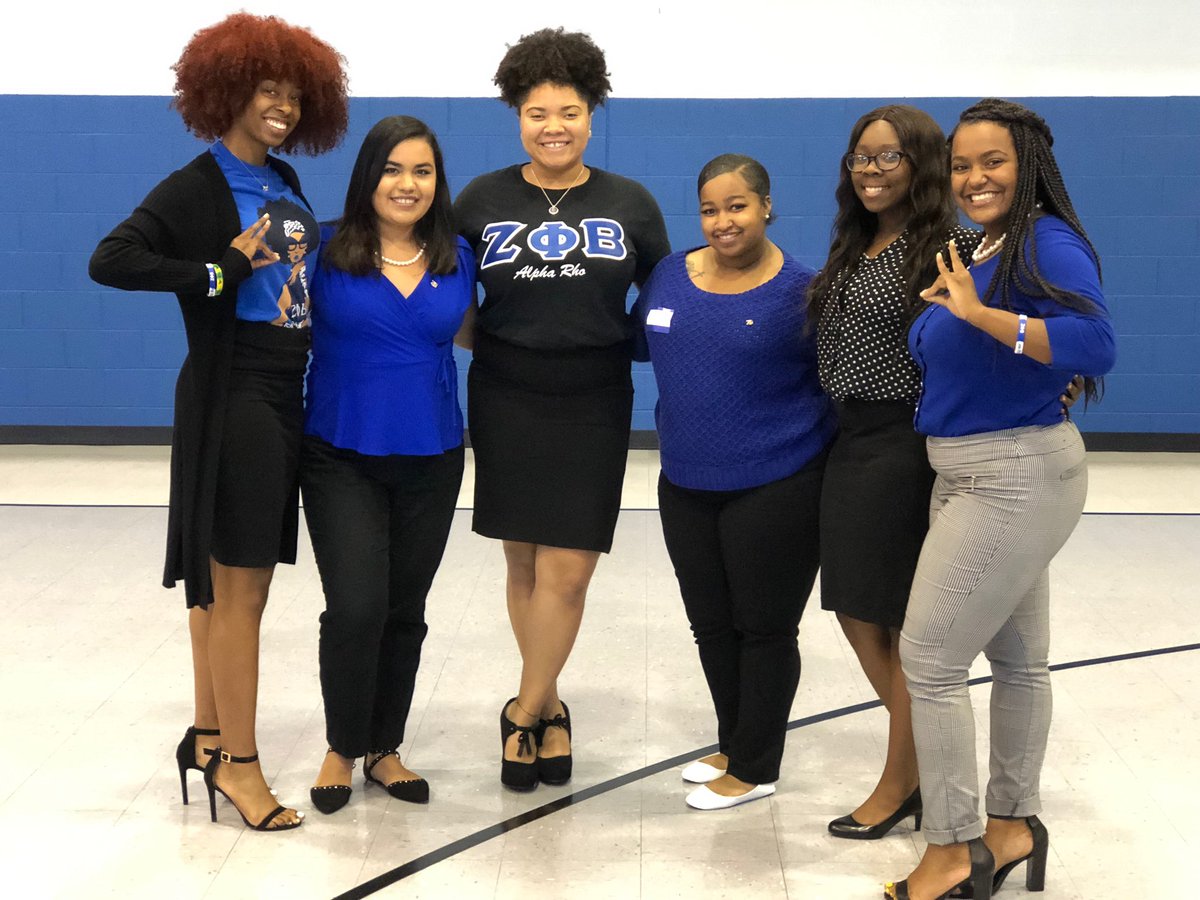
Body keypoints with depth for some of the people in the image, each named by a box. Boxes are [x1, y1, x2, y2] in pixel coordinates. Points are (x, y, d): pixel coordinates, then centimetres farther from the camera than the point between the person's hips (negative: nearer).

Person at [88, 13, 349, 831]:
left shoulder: (287, 186, 13)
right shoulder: (197, 188, -9)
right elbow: (109, 261, -20)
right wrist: (220, 271, -21)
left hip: (286, 396, 7)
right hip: (230, 397, -7)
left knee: (230, 578, 14)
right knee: (237, 584, -2)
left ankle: (208, 735, 26)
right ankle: (237, 761, 7)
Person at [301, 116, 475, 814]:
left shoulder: (457, 257, 4)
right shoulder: (327, 253, -5)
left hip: (431, 460, 3)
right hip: (342, 458, -3)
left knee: (405, 611, 12)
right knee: (356, 607, -11)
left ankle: (385, 749, 30)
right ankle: (343, 749, 13)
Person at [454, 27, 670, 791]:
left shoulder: (630, 204, 3)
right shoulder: (482, 200, 3)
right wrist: (483, 346, -5)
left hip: (593, 406, 0)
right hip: (506, 402, 1)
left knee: (566, 571, -5)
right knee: (524, 563, 7)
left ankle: (525, 711, 11)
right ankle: (550, 710, 23)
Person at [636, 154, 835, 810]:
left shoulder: (801, 290, -10)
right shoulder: (669, 275, 3)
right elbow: (640, 341, 20)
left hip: (774, 491, -5)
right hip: (686, 487, 6)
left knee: (764, 628, 8)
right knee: (710, 624, 17)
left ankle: (756, 768, 23)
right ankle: (733, 745, 36)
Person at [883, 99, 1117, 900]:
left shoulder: (1048, 243, -17)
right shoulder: (974, 252, 9)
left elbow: (1095, 345, -32)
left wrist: (982, 314, -33)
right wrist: (944, 312, 5)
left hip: (1015, 478, -9)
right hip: (975, 475, 9)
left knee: (930, 659, -6)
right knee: (1017, 659, 18)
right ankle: (1013, 825, 31)